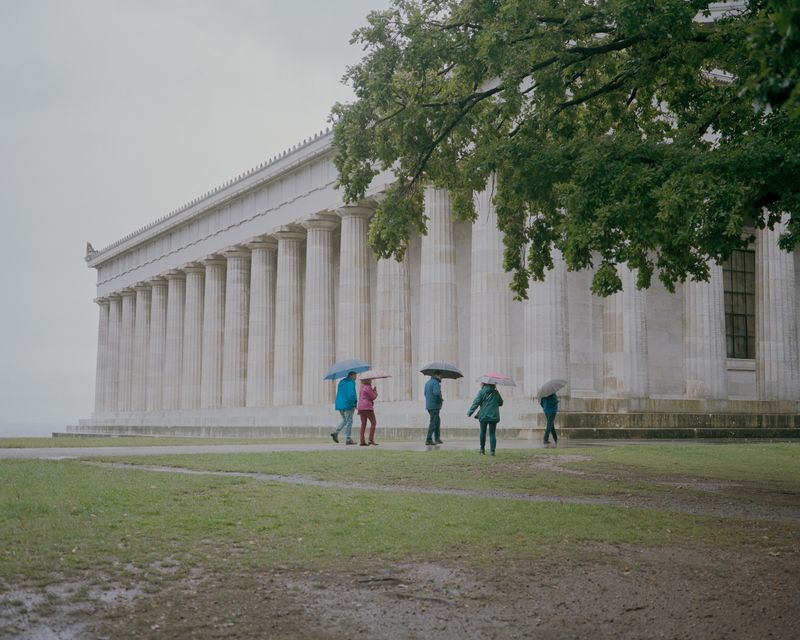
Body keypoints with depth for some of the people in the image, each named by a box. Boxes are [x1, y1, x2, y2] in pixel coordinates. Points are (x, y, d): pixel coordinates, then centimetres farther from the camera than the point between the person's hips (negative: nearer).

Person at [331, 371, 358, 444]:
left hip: (339, 405, 8)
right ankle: (348, 439, 0)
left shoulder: (341, 382, 14)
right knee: (349, 422, -1)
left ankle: (335, 432, 3)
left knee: (344, 420, 20)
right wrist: (354, 403, -12)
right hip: (347, 405, -8)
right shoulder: (351, 383, -12)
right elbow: (351, 394, -21)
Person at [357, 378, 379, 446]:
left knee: (363, 424, 6)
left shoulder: (362, 387, 16)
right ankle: (371, 440, -9)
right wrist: (375, 392, 9)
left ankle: (362, 441, 0)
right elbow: (373, 397, -6)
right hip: (367, 407, -8)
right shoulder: (368, 387, -11)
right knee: (373, 423, -1)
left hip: (361, 407, 8)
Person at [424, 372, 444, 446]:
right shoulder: (436, 383, -14)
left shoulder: (427, 382, 14)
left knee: (437, 421, 19)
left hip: (429, 406, 9)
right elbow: (436, 392, -30)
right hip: (434, 406, -9)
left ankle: (437, 438, 22)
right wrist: (441, 399, -11)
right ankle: (429, 439, -9)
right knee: (433, 423, -6)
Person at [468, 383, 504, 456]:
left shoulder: (482, 391, -6)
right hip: (494, 416, 2)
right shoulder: (496, 392, 4)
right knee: (492, 434, 4)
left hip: (484, 415, -2)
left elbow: (476, 402, -9)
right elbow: (500, 403, 14)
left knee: (483, 432, 15)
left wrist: (470, 412, -3)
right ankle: (492, 450, -7)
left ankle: (482, 449, 20)